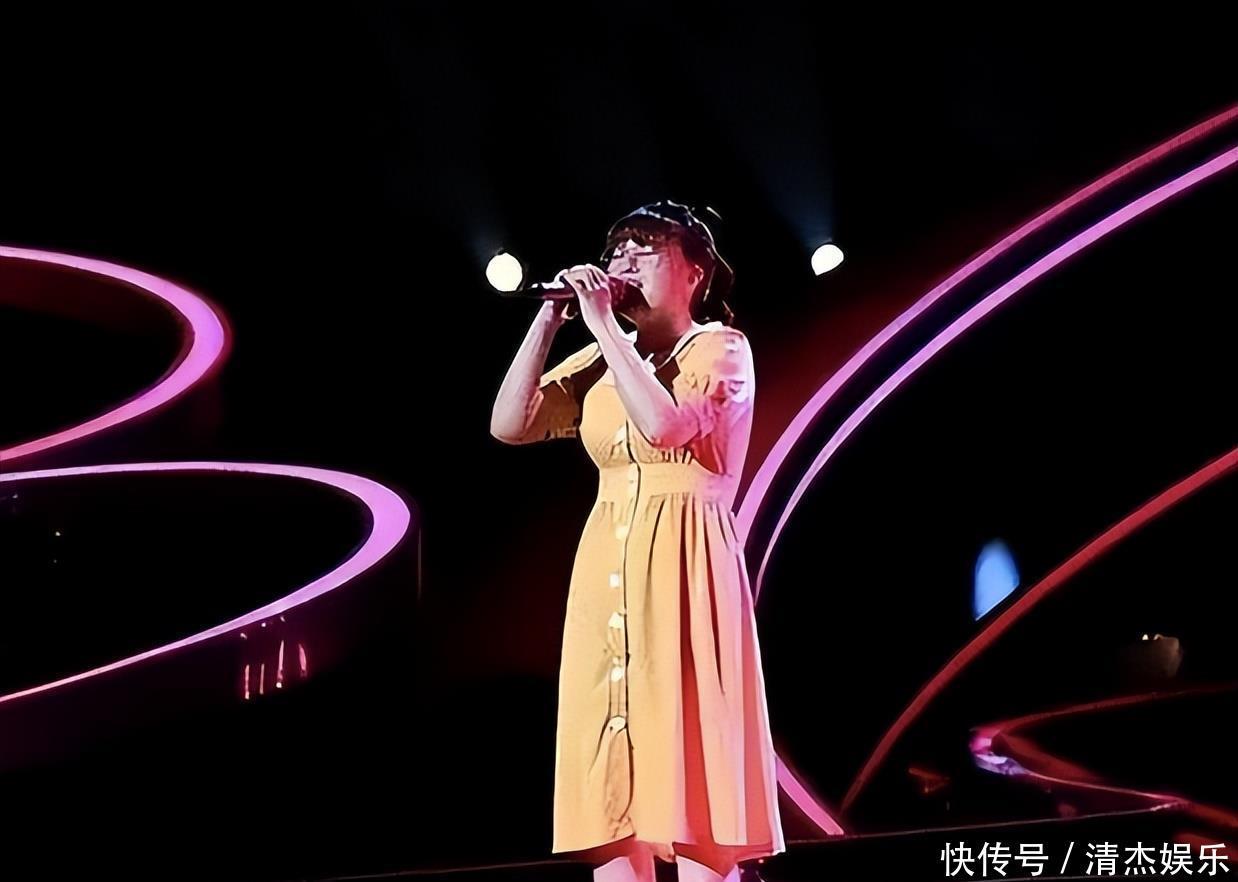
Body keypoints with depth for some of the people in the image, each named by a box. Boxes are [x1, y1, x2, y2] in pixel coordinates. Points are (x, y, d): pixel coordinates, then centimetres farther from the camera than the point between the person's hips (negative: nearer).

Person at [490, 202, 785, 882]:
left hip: (683, 576, -6)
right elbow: (508, 425, 5)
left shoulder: (722, 349, -2)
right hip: (608, 580, 6)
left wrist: (603, 323, -15)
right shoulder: (603, 362, 15)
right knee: (611, 791, 3)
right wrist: (549, 320, -1)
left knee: (691, 781, -7)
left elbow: (663, 423, -21)